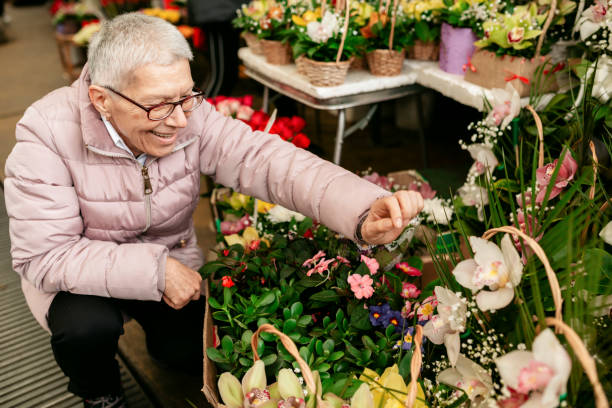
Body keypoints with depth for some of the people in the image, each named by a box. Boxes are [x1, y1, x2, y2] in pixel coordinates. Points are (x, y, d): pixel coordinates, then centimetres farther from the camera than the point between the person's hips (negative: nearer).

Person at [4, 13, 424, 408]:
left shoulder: (191, 116, -20)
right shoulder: (48, 134, -28)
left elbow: (265, 159, -33)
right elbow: (43, 255, -27)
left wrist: (363, 210, -49)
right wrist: (153, 271, -36)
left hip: (171, 258, 3)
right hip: (81, 274, -2)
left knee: (199, 352, -5)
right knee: (88, 324, -30)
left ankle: (161, 338, 33)